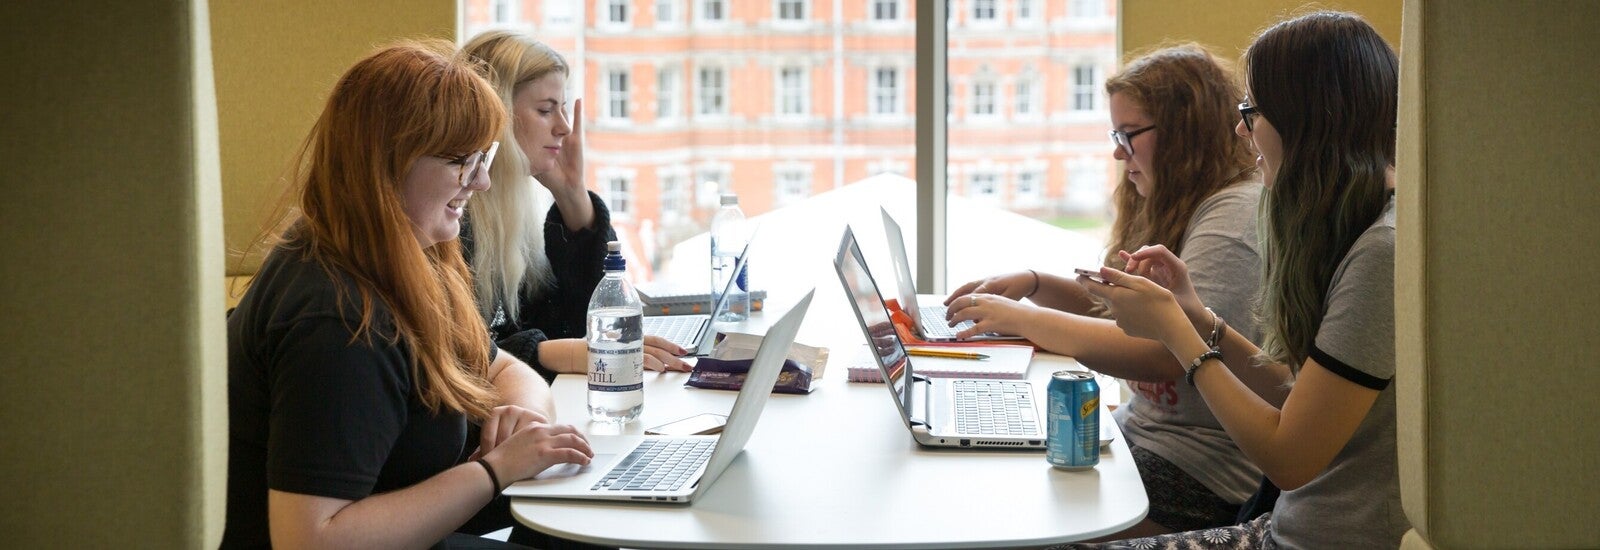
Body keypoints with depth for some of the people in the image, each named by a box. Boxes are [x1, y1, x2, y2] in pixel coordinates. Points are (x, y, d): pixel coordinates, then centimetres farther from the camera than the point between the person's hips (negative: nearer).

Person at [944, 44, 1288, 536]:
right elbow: (1114, 309, 23)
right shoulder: (1171, 209, 15)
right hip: (1138, 430, 9)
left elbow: (1164, 353, -26)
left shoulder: (1237, 214, -17)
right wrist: (1034, 285, 4)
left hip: (1203, 471, -9)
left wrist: (1024, 319, -20)